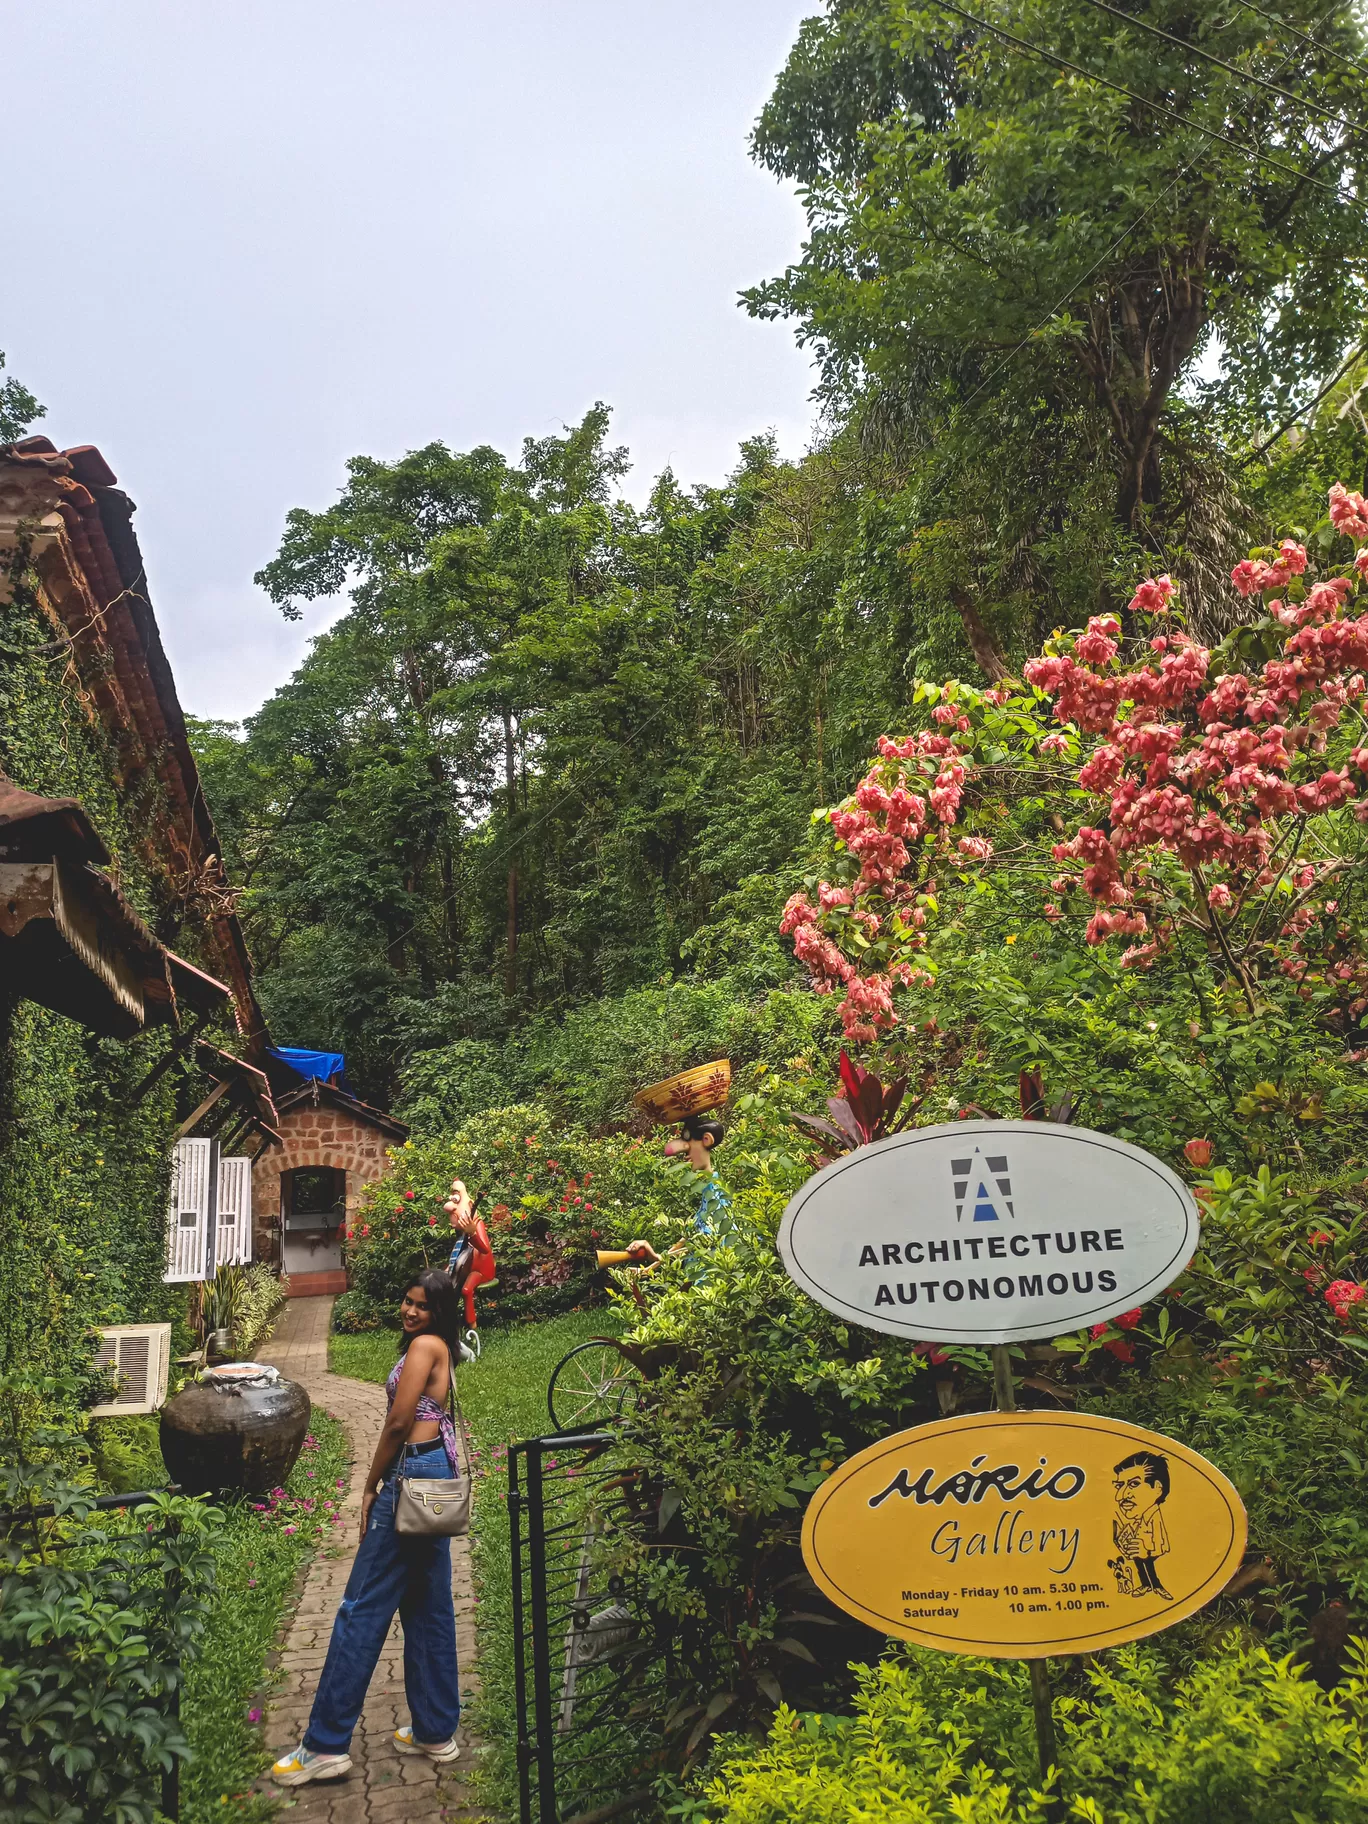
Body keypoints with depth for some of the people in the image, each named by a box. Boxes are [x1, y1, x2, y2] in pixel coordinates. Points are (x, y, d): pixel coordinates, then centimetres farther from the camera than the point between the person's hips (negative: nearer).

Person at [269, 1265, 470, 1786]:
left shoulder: (424, 1344, -11)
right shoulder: (440, 1349, 16)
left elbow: (398, 1422, -15)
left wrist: (371, 1487, -7)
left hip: (413, 1472, -10)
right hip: (437, 1471, 10)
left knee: (364, 1606, -4)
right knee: (428, 1607, 13)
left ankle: (326, 1744, 1)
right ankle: (435, 1731, 21)